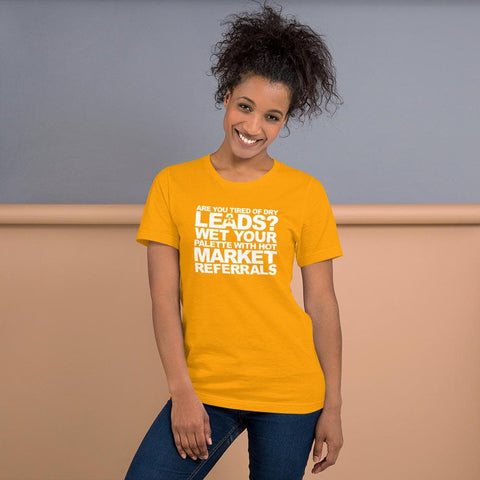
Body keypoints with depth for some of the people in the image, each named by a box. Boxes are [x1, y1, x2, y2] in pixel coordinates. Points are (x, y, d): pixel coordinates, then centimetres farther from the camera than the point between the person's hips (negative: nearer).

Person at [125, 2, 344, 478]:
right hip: (203, 388, 0)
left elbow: (321, 304, 2)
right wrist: (182, 393, -7)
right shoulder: (173, 184, 2)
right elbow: (164, 299, -1)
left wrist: (332, 407, 2)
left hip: (289, 393, 0)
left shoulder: (305, 193, 1)